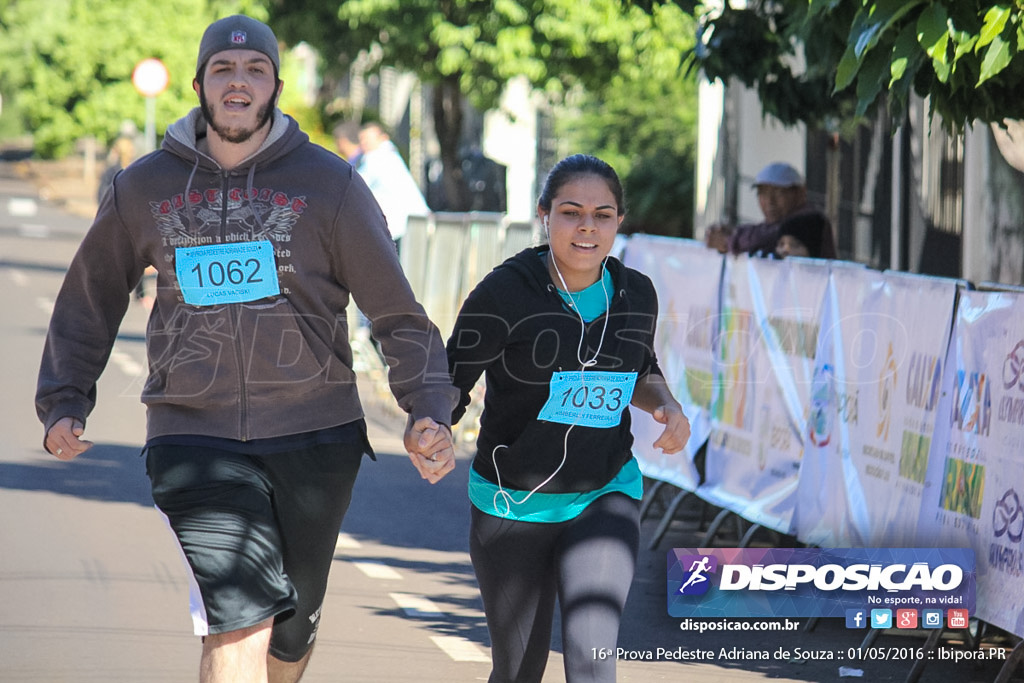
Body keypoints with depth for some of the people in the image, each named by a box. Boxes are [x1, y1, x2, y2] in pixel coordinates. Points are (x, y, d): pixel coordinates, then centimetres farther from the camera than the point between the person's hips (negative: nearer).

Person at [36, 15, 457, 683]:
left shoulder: (329, 183, 2)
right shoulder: (144, 187, 6)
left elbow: (397, 313, 2)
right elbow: (90, 303, 18)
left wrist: (428, 409, -12)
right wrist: (64, 403, 7)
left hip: (314, 432, 1)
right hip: (194, 433, -1)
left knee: (293, 627, 13)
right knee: (239, 625, -18)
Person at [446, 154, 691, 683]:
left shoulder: (635, 295, 0)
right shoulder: (504, 294, -14)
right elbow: (451, 382, -10)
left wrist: (667, 406, -2)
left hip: (605, 497, 2)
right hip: (512, 505, -2)